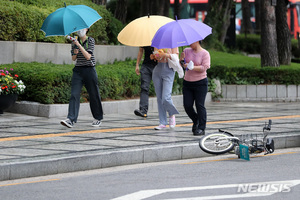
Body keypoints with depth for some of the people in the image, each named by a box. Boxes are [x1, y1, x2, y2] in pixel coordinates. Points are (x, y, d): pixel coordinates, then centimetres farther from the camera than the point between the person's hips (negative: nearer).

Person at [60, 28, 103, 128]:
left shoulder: (90, 40, -4)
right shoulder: (75, 42, 9)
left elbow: (88, 56, -15)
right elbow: (73, 59, 11)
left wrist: (79, 45, -23)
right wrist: (75, 53, -11)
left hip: (89, 70, -3)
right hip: (78, 70, 3)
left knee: (93, 95, 6)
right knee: (74, 95, -9)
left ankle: (98, 118, 22)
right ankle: (71, 119, -17)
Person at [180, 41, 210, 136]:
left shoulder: (205, 53, -3)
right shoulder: (187, 51, 10)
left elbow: (204, 67, -14)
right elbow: (182, 65, 9)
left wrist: (192, 67, -21)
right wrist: (182, 59, -11)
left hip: (200, 82, -5)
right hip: (187, 82, 5)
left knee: (200, 105, -7)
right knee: (187, 105, 0)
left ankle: (201, 128, -1)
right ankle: (196, 121, 27)